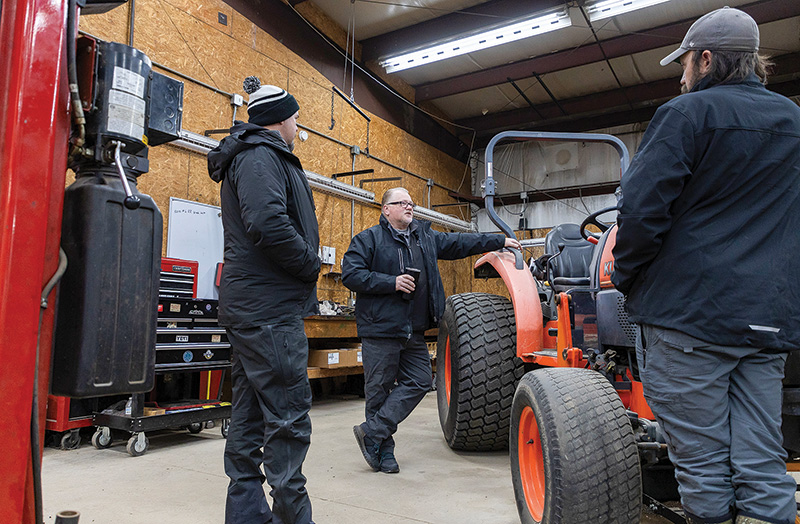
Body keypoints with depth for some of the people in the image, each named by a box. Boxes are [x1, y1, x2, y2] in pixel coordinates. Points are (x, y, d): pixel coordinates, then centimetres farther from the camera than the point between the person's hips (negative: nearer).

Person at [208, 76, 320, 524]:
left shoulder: (254, 156, 24)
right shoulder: (261, 157, -9)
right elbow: (268, 223, -25)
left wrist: (305, 265, 11)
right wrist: (311, 265, -11)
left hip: (253, 306, 11)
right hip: (271, 307, -11)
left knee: (251, 416, 14)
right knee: (288, 420, -6)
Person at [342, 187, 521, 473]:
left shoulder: (426, 237, 16)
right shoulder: (369, 239, -2)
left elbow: (459, 242, 22)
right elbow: (350, 274, -11)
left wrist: (500, 241, 22)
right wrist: (391, 282, -17)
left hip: (414, 332, 7)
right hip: (381, 329, -6)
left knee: (419, 382, 2)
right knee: (379, 389, 1)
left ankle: (372, 431, 8)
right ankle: (384, 451, 15)